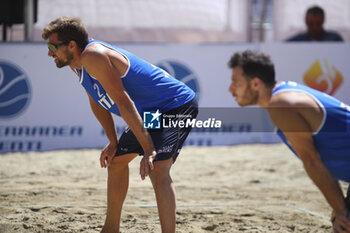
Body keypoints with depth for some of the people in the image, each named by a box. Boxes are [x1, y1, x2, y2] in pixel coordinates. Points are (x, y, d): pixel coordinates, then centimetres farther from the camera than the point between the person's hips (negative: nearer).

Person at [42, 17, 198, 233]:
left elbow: (124, 103, -29)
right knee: (116, 161, 23)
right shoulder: (77, 63, 5)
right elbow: (98, 104, 18)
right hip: (151, 113, 11)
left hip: (177, 104, -11)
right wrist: (113, 143, 13)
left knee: (157, 170, -28)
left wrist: (148, 150, -30)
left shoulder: (93, 56, -26)